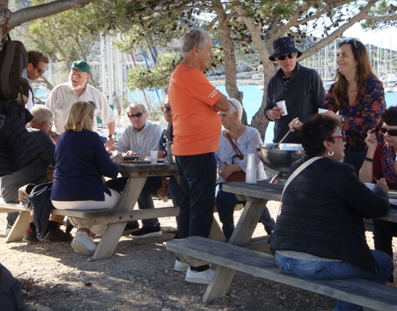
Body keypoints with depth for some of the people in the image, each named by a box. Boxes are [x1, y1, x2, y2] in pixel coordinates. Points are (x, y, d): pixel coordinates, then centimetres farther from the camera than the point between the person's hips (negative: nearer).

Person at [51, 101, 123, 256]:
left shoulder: (61, 138, 11)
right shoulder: (92, 137, -7)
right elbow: (107, 170, -9)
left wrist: (104, 154, 31)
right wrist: (116, 161, 14)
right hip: (84, 197, -7)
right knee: (117, 197, 20)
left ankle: (83, 232, 12)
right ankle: (85, 235, 5)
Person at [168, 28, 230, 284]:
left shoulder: (178, 74, 15)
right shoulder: (191, 75, -18)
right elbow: (223, 104, -15)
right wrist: (220, 100, 3)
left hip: (184, 149, 11)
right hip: (199, 150, -11)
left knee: (189, 204, 19)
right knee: (202, 208, -8)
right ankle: (197, 268, -6)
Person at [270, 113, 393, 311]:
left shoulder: (296, 168, 9)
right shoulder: (341, 172, -13)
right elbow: (378, 209, -7)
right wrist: (381, 189, 14)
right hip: (318, 265, -8)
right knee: (385, 264, 14)